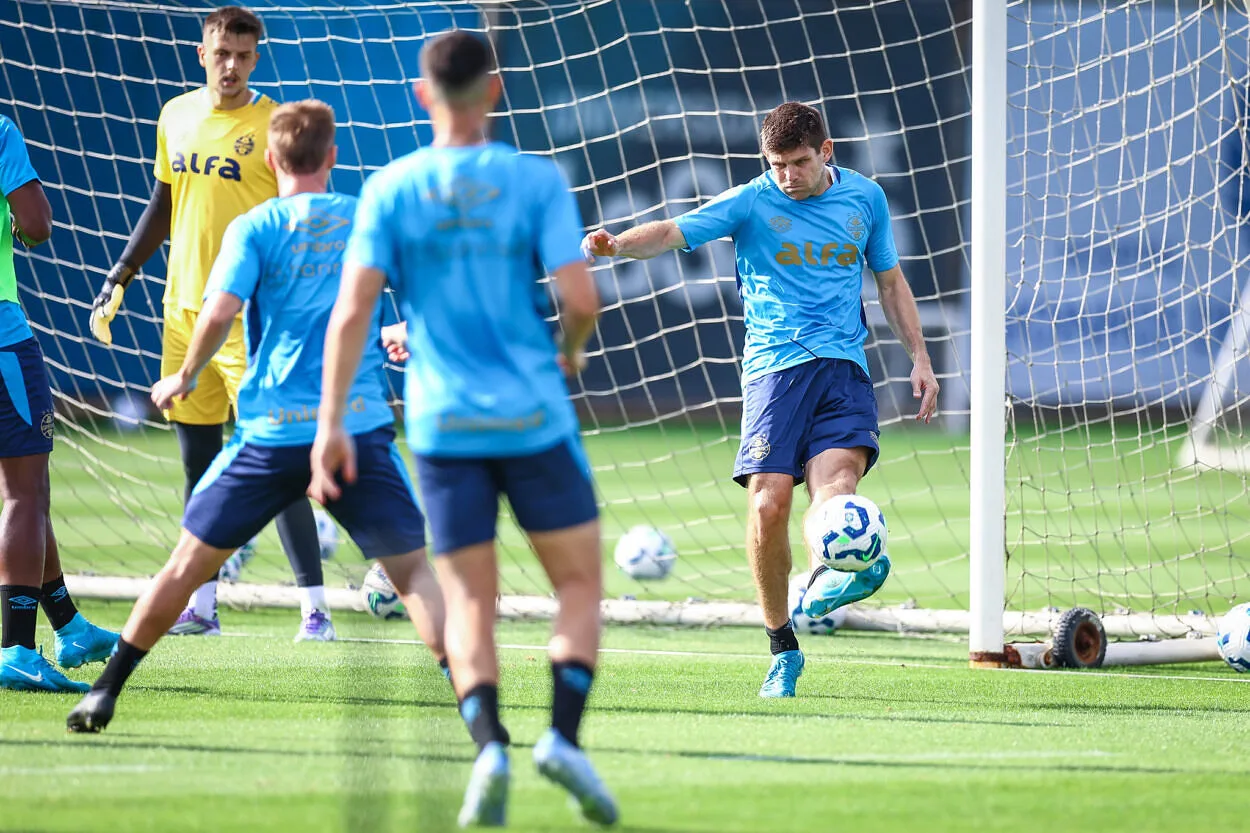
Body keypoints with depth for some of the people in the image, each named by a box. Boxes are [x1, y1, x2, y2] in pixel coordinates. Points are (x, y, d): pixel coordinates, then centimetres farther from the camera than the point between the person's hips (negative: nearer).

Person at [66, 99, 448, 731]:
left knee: (189, 563, 9)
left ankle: (104, 693, 10)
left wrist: (184, 376, 1)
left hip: (272, 431, -1)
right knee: (411, 569, 9)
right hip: (360, 427, 1)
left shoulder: (255, 228, -1)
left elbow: (220, 310, -15)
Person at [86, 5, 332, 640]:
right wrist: (118, 279, 21)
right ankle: (201, 606, 16)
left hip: (250, 316, -6)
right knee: (198, 464, 10)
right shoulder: (176, 117, 10)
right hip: (183, 310, 6)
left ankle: (315, 608, -9)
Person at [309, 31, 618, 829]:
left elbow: (352, 310, -7)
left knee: (469, 603, 7)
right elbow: (580, 296, -10)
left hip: (444, 426, 2)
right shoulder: (537, 180, -4)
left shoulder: (390, 190, 0)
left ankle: (489, 745, -15)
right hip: (535, 418, -2)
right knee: (580, 584, 11)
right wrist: (573, 350, 12)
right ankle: (564, 736, -9)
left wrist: (331, 424, -5)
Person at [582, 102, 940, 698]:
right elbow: (673, 232, -9)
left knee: (835, 480, -24)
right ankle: (782, 649, 3)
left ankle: (826, 581, -47)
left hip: (843, 364, 2)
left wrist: (919, 358, 18)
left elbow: (889, 280, 24)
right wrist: (615, 245, -29)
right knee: (768, 504, -11)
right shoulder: (751, 203, 3)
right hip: (774, 366, -2)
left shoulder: (865, 198, 12)